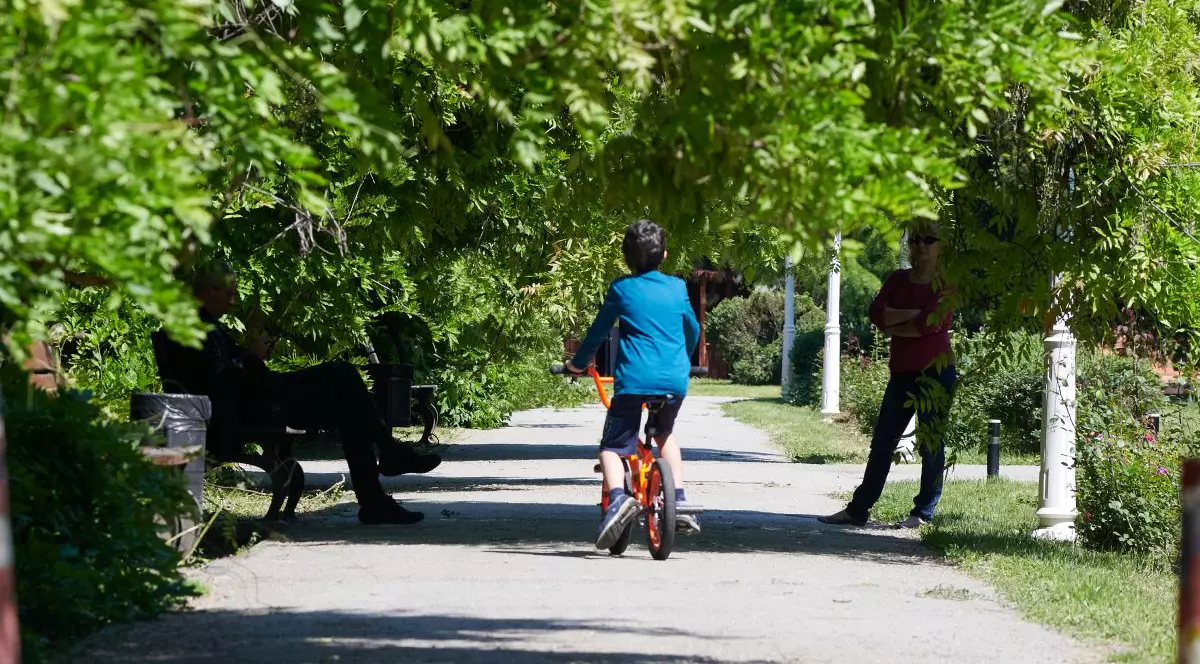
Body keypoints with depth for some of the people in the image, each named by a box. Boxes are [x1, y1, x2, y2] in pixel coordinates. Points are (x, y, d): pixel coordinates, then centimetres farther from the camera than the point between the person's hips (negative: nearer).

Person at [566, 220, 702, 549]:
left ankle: (618, 495, -27)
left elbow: (598, 331, 12)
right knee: (665, 433, 30)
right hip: (674, 379, 4)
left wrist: (577, 363, 28)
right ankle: (679, 501, 22)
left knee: (612, 446, 2)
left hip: (633, 379, -4)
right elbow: (693, 330, 27)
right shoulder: (677, 288, 14)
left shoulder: (621, 289, 6)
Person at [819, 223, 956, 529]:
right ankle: (858, 509, 10)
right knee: (882, 442, 7)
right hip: (903, 372, 6)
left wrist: (893, 328, -6)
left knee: (931, 444, -2)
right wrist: (912, 314, -15)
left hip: (935, 370, -6)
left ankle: (923, 513, 4)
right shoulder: (897, 280, 13)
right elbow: (877, 314, -2)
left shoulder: (946, 283, -4)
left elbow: (931, 323, -18)